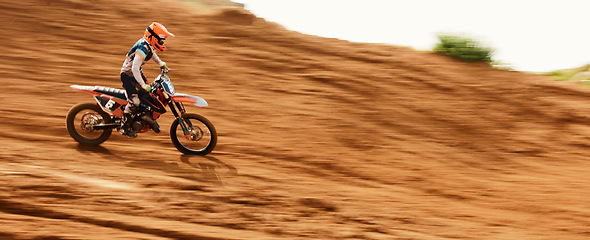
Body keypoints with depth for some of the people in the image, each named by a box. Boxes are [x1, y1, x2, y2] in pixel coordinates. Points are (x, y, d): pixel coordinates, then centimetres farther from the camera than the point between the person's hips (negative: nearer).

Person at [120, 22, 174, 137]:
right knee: (134, 101, -16)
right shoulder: (142, 49, -32)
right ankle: (125, 125, 0)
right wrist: (143, 85, -37)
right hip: (128, 74, -10)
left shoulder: (148, 44, -3)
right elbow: (134, 68, -37)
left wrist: (160, 63, 28)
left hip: (137, 72, 10)